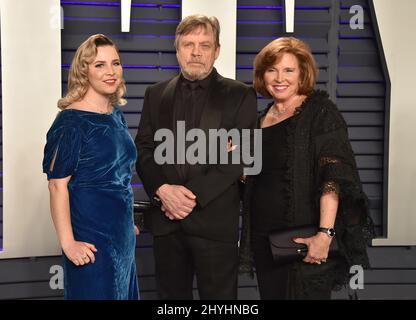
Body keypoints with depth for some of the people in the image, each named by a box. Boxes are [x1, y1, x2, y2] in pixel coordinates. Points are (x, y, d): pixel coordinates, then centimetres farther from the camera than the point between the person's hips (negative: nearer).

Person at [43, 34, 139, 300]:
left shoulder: (116, 115, 7)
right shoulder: (72, 121, -16)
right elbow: (58, 185, -18)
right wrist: (68, 243, -22)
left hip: (122, 235, 8)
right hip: (90, 239, -8)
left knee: (122, 292, 18)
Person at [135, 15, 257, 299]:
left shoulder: (240, 95, 1)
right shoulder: (156, 94, 12)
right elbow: (143, 150, 6)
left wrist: (194, 194, -15)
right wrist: (163, 190, -12)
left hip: (215, 220, -3)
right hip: (165, 219, 3)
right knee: (171, 295, 13)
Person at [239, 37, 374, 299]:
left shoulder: (320, 111, -7)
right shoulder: (263, 118, 12)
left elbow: (334, 174, -17)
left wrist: (325, 234, -26)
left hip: (306, 240, -6)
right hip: (263, 236, 6)